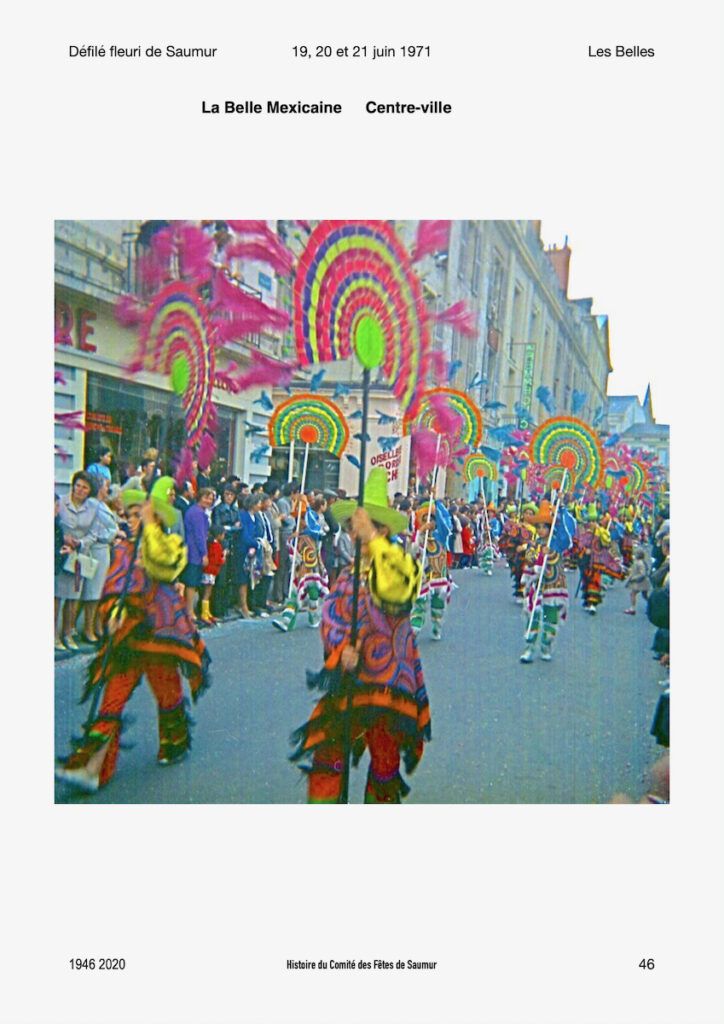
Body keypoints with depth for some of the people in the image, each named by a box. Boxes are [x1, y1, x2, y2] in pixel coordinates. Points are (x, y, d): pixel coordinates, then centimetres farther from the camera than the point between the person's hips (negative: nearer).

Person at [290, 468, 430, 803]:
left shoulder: (401, 566, -8)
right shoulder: (346, 577, 8)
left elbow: (394, 590, -33)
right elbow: (331, 622, 0)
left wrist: (374, 540, -37)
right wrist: (340, 651, -20)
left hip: (388, 684, -4)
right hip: (349, 680, 4)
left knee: (385, 763, 11)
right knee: (326, 757, 0)